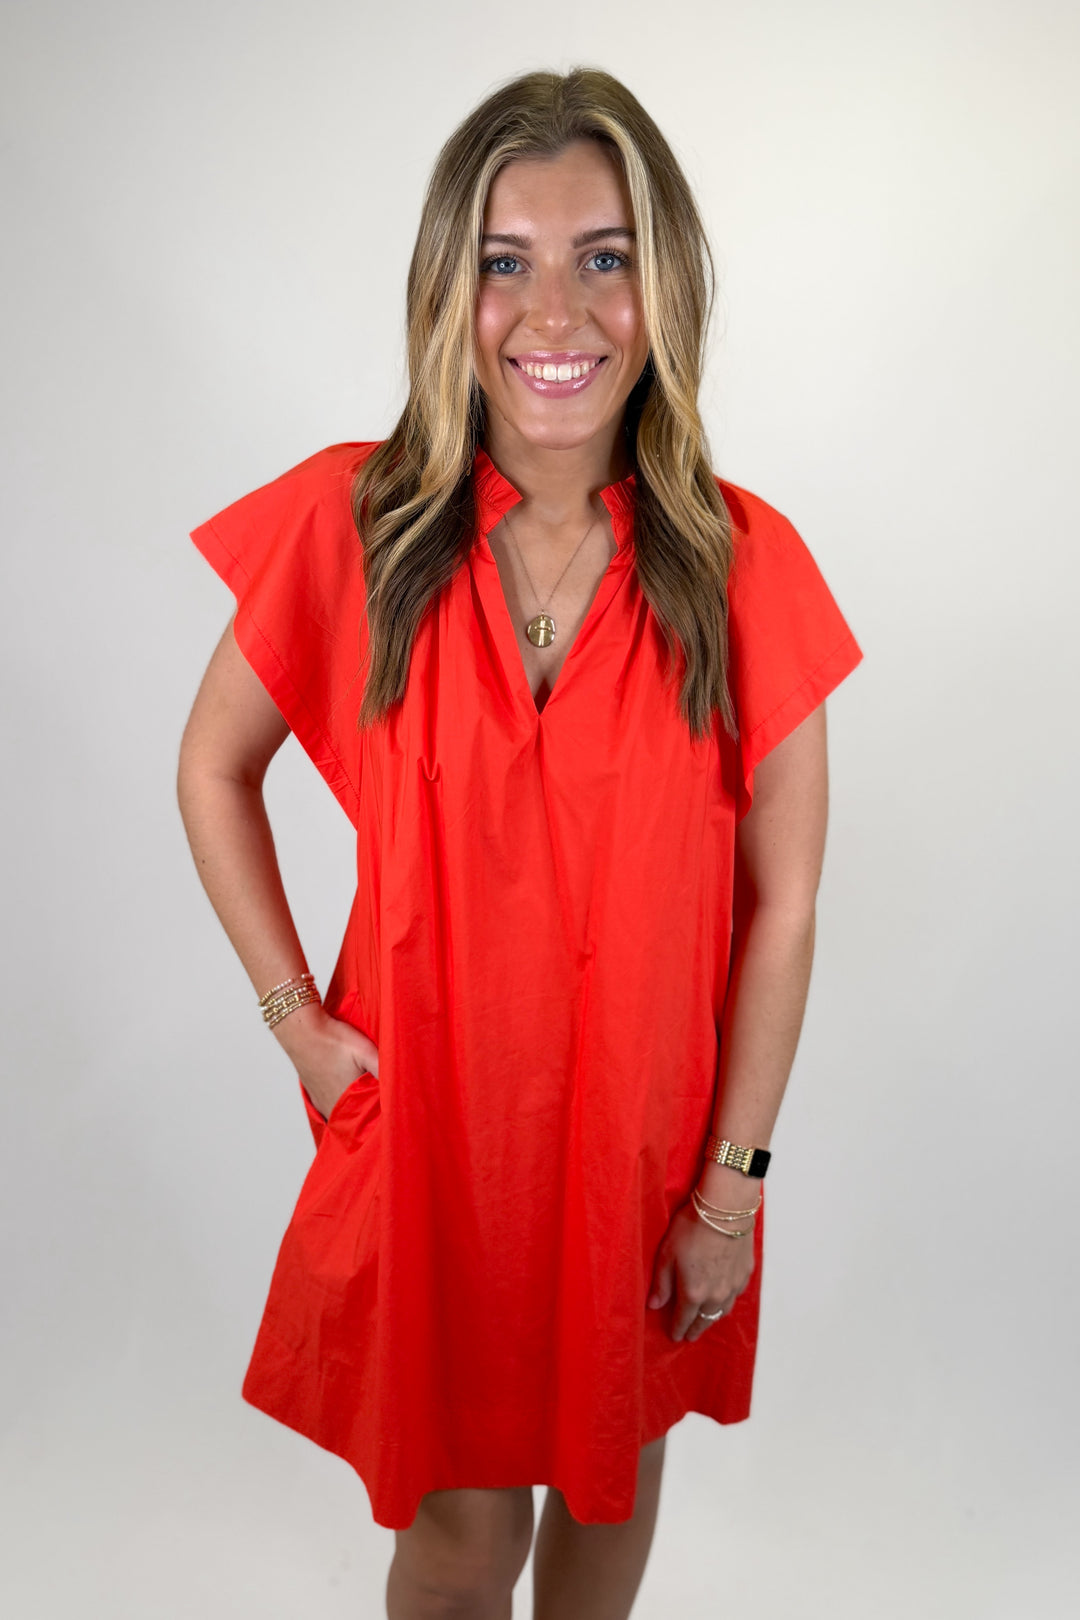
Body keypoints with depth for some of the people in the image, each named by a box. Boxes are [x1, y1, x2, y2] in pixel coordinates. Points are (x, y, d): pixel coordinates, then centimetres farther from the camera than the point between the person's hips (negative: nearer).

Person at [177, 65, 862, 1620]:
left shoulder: (744, 562, -13)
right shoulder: (350, 521, -12)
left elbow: (783, 900, -8)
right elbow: (215, 766, 2)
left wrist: (733, 1188, -4)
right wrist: (296, 1019, -5)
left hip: (646, 1126, 1)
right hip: (426, 1116, 0)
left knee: (613, 1459, 25)